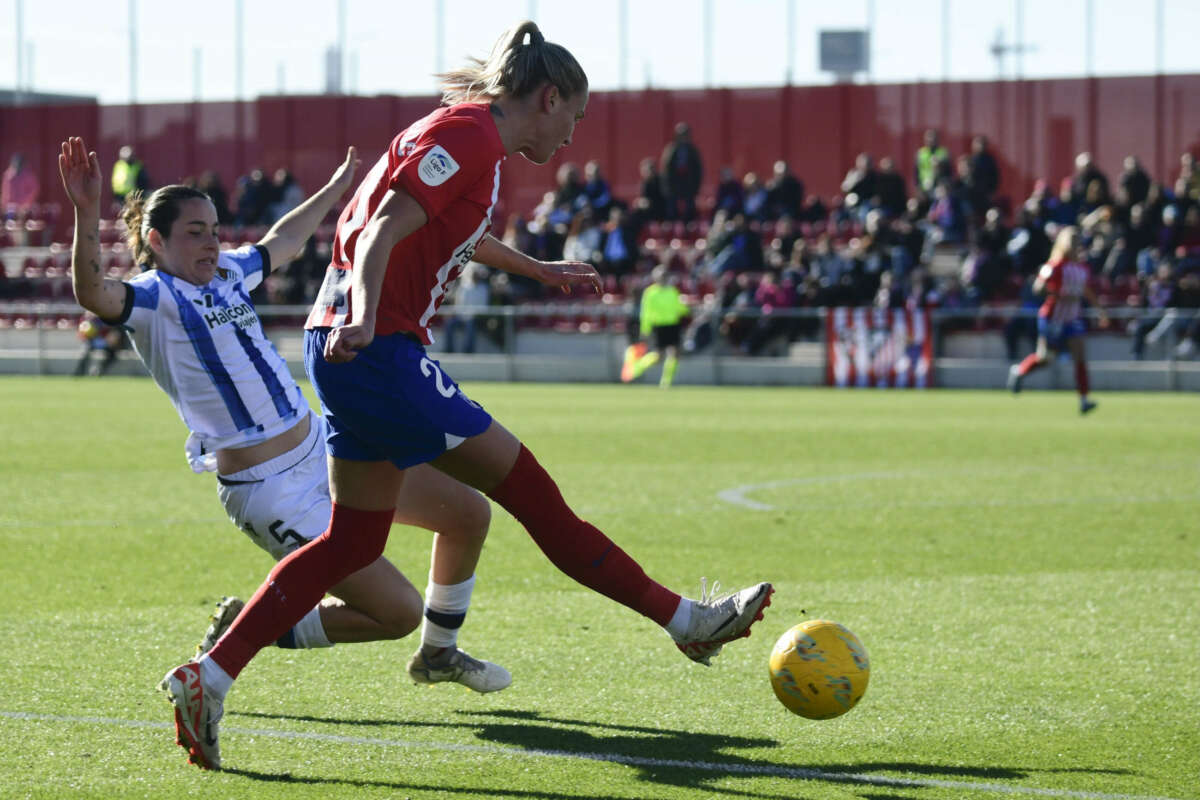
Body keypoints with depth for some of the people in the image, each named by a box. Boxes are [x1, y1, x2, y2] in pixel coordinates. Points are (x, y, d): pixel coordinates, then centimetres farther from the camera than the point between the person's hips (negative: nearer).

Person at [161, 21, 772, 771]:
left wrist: (538, 269, 56)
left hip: (354, 349, 10)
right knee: (531, 493, -3)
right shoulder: (468, 136, -11)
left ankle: (209, 679, 7)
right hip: (376, 348, -10)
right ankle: (688, 620, 3)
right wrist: (362, 318, -38)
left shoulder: (466, 134, 20)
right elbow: (382, 233, -23)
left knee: (353, 542, 11)